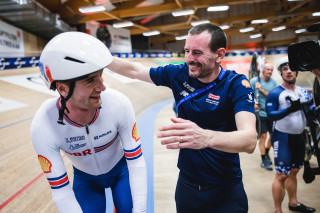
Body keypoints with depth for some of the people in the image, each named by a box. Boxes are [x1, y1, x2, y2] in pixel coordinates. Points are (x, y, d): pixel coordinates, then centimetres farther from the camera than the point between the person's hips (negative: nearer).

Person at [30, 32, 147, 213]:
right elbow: (61, 190, -21)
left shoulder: (119, 104, -31)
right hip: (85, 178, 0)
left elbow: (137, 162, -21)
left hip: (121, 169, 0)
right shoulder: (43, 127, -31)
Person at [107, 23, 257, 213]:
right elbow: (134, 70, 7)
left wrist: (206, 137, -52)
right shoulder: (179, 74, -6)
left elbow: (249, 140, -33)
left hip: (224, 190, -3)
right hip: (186, 184, 4)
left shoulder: (236, 84, -18)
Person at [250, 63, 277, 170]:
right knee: (263, 135, -8)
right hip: (260, 112, -4)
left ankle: (266, 153, 36)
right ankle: (264, 160, 3)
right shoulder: (254, 80, -5)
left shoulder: (273, 82, 5)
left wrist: (262, 90, -18)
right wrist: (253, 103, -20)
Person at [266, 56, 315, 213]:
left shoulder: (303, 92, 9)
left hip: (299, 137, 7)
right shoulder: (275, 93, -12)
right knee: (281, 175, -6)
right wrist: (290, 109, -33)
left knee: (293, 171, 20)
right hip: (283, 137, -7)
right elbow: (270, 115, -22)